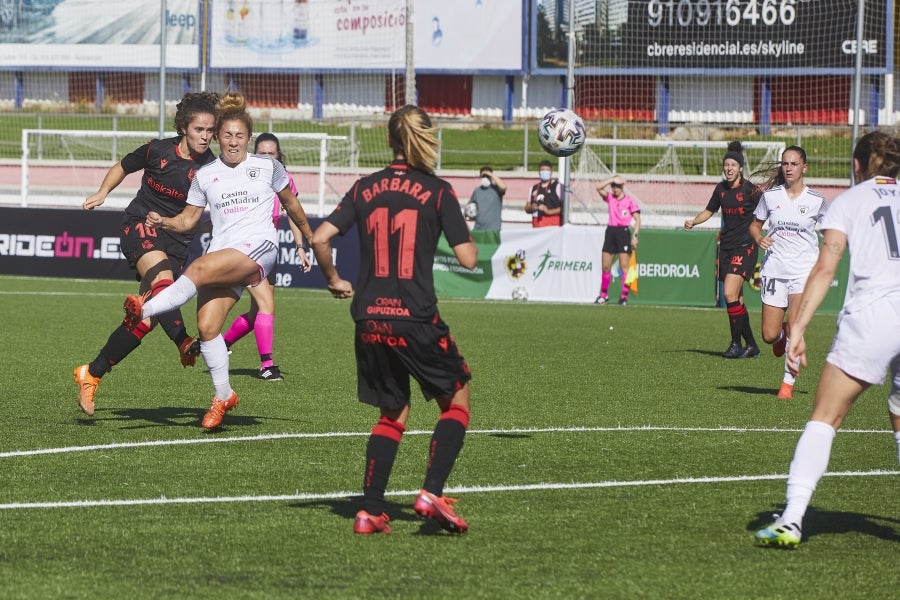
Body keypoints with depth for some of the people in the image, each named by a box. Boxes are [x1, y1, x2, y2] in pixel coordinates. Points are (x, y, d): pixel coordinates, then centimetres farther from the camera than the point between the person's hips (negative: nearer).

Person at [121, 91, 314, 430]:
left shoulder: (267, 167, 8)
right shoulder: (205, 176, 13)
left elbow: (291, 204, 22)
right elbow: (188, 220, 16)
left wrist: (309, 241, 29)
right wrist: (163, 222, -5)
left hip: (258, 249, -4)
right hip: (221, 255, 4)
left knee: (198, 270, -31)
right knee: (206, 326, -12)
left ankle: (143, 311, -41)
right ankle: (222, 396, 0)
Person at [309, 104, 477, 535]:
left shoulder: (364, 189, 6)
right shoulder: (438, 191, -4)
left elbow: (320, 238, -1)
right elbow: (467, 258, -6)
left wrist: (333, 280, 15)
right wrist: (465, 231, 15)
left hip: (370, 320, 4)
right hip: (416, 320, -4)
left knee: (392, 414, 18)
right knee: (456, 401, 14)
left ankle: (370, 511, 9)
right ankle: (432, 492, -3)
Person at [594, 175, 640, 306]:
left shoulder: (630, 201, -2)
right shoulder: (610, 198, 10)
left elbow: (637, 219, -3)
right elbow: (599, 187, -2)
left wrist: (635, 235, -12)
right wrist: (612, 179, -5)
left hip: (623, 232, -5)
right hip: (611, 231, 5)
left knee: (624, 266, -8)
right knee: (605, 266, 4)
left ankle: (624, 296, -6)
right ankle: (604, 295, 15)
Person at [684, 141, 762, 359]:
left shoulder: (750, 189, -10)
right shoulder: (721, 189, 9)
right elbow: (709, 211, 24)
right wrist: (693, 222, 8)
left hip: (745, 247, -7)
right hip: (726, 248, 7)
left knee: (730, 293, -18)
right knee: (736, 301, 7)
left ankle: (736, 343, -9)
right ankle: (751, 345, 16)